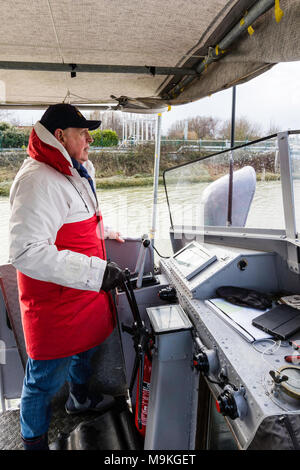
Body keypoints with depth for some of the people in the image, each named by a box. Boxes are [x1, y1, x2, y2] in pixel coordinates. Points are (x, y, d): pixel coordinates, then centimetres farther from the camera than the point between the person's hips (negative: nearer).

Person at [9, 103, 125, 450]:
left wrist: (103, 234, 19)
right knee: (47, 377, 10)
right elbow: (26, 252, -32)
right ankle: (34, 440, 37)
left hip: (84, 293, 10)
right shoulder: (39, 180, -25)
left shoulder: (73, 174, 10)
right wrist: (96, 272, -33)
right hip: (55, 304, -10)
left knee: (85, 347, 30)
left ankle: (79, 399, 58)